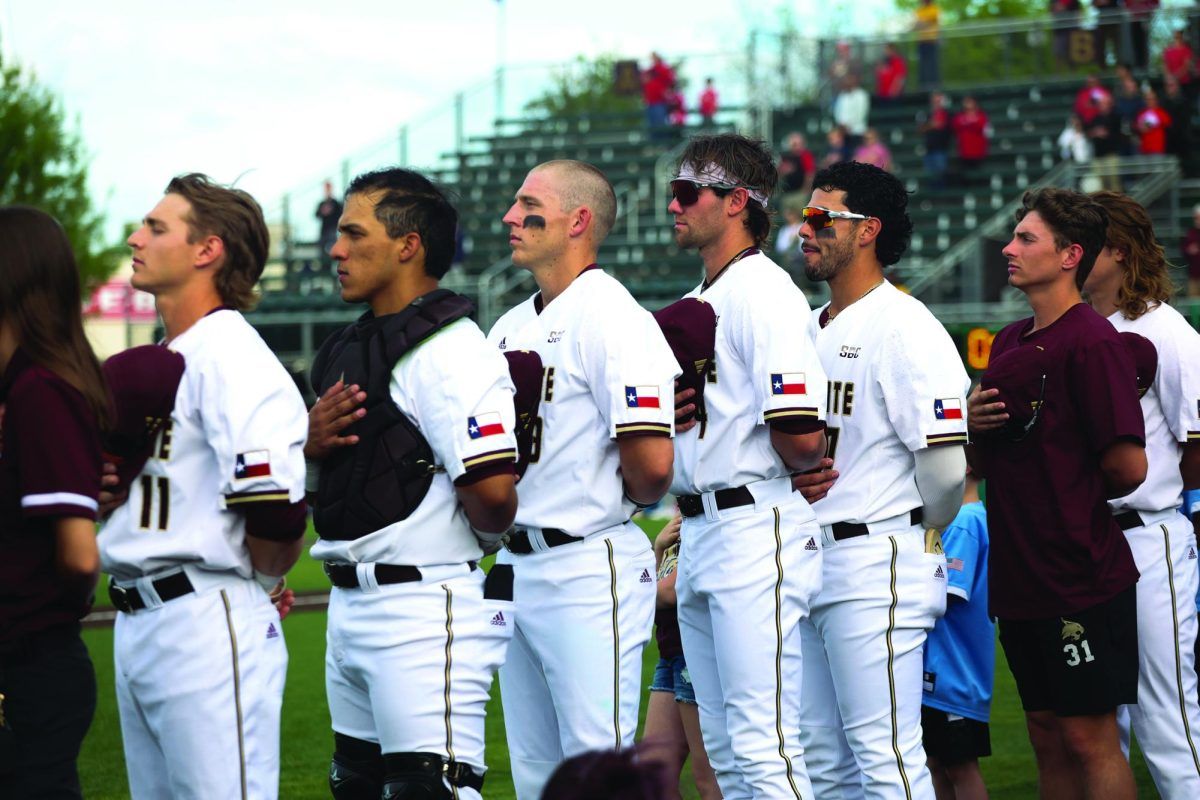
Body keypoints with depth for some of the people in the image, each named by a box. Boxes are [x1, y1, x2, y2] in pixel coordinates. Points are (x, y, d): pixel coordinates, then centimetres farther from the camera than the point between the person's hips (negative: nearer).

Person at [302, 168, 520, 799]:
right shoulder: (350, 349, 15)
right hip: (351, 605, 10)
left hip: (426, 610, -10)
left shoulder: (449, 353, -16)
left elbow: (492, 494, -25)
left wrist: (475, 538, -4)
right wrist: (311, 441, 0)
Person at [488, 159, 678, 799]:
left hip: (588, 571, -9)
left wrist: (616, 505, -2)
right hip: (515, 566, 9)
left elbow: (652, 463, -20)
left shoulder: (610, 317, -13)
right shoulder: (510, 327, 15)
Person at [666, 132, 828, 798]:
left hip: (757, 531, -10)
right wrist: (672, 416, 3)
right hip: (700, 535, 10)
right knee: (724, 746, 12)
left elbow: (803, 440, -20)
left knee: (763, 745, -12)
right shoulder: (696, 302, 19)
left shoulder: (764, 293, -12)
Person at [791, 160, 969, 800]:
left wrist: (916, 537, 1)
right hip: (809, 566, 9)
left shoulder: (904, 327, -12)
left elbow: (944, 465, -16)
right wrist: (793, 477, 2)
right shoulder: (811, 329, 17)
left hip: (876, 566, -9)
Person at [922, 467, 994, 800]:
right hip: (941, 672, 10)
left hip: (952, 672, -10)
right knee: (938, 764, 14)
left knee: (959, 766, -2)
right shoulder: (975, 519, 13)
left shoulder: (963, 523, -16)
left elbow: (944, 594, -22)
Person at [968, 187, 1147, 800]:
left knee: (1089, 737, -5)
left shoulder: (1092, 343, -14)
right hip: (1019, 577, 9)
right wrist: (973, 423, -1)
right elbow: (985, 462, 21)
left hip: (1082, 579, -9)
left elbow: (1128, 467, -19)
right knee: (1047, 734, 12)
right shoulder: (1008, 343, 14)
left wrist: (1076, 496, 0)